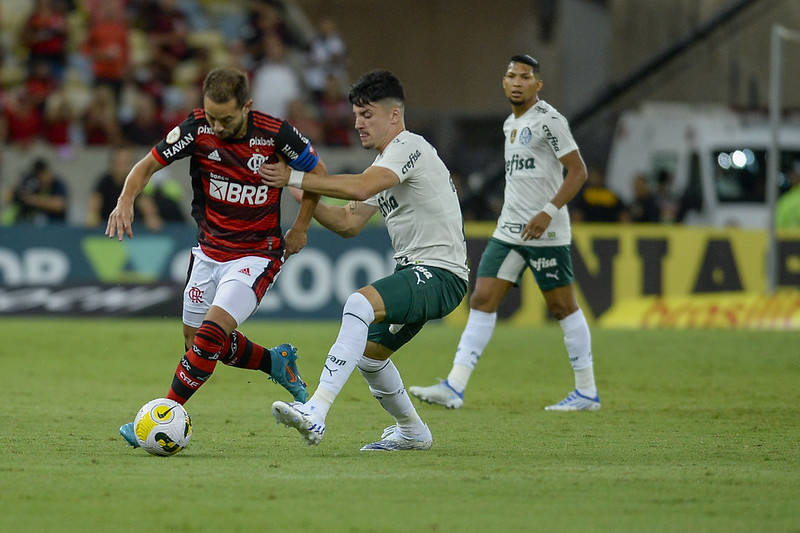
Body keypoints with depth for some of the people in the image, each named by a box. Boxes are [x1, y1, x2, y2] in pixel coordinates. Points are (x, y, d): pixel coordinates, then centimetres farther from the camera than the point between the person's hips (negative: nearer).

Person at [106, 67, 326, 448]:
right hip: (209, 250, 5)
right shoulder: (197, 128, -13)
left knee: (211, 333, -20)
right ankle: (277, 361, 38)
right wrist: (126, 200, -24)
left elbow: (316, 171, 1)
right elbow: (149, 164, -5)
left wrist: (301, 226, 3)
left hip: (257, 254, -5)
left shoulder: (275, 134, -18)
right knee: (196, 339, 14)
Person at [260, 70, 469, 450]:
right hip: (413, 273, 11)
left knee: (360, 304, -31)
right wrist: (303, 193, 5)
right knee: (368, 352, 18)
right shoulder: (384, 166, 21)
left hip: (441, 274, -11)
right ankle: (412, 433, 38)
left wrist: (295, 178, -23)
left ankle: (316, 412, -42)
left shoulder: (409, 147, -11)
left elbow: (360, 188, -27)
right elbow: (349, 224, 18)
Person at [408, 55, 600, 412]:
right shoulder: (510, 124, 16)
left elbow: (578, 171, -13)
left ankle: (587, 392, 10)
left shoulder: (548, 120, -10)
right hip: (508, 231, 8)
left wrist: (548, 212, -22)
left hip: (545, 233, -8)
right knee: (482, 300, -2)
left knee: (562, 307, 0)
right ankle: (454, 388, -7)